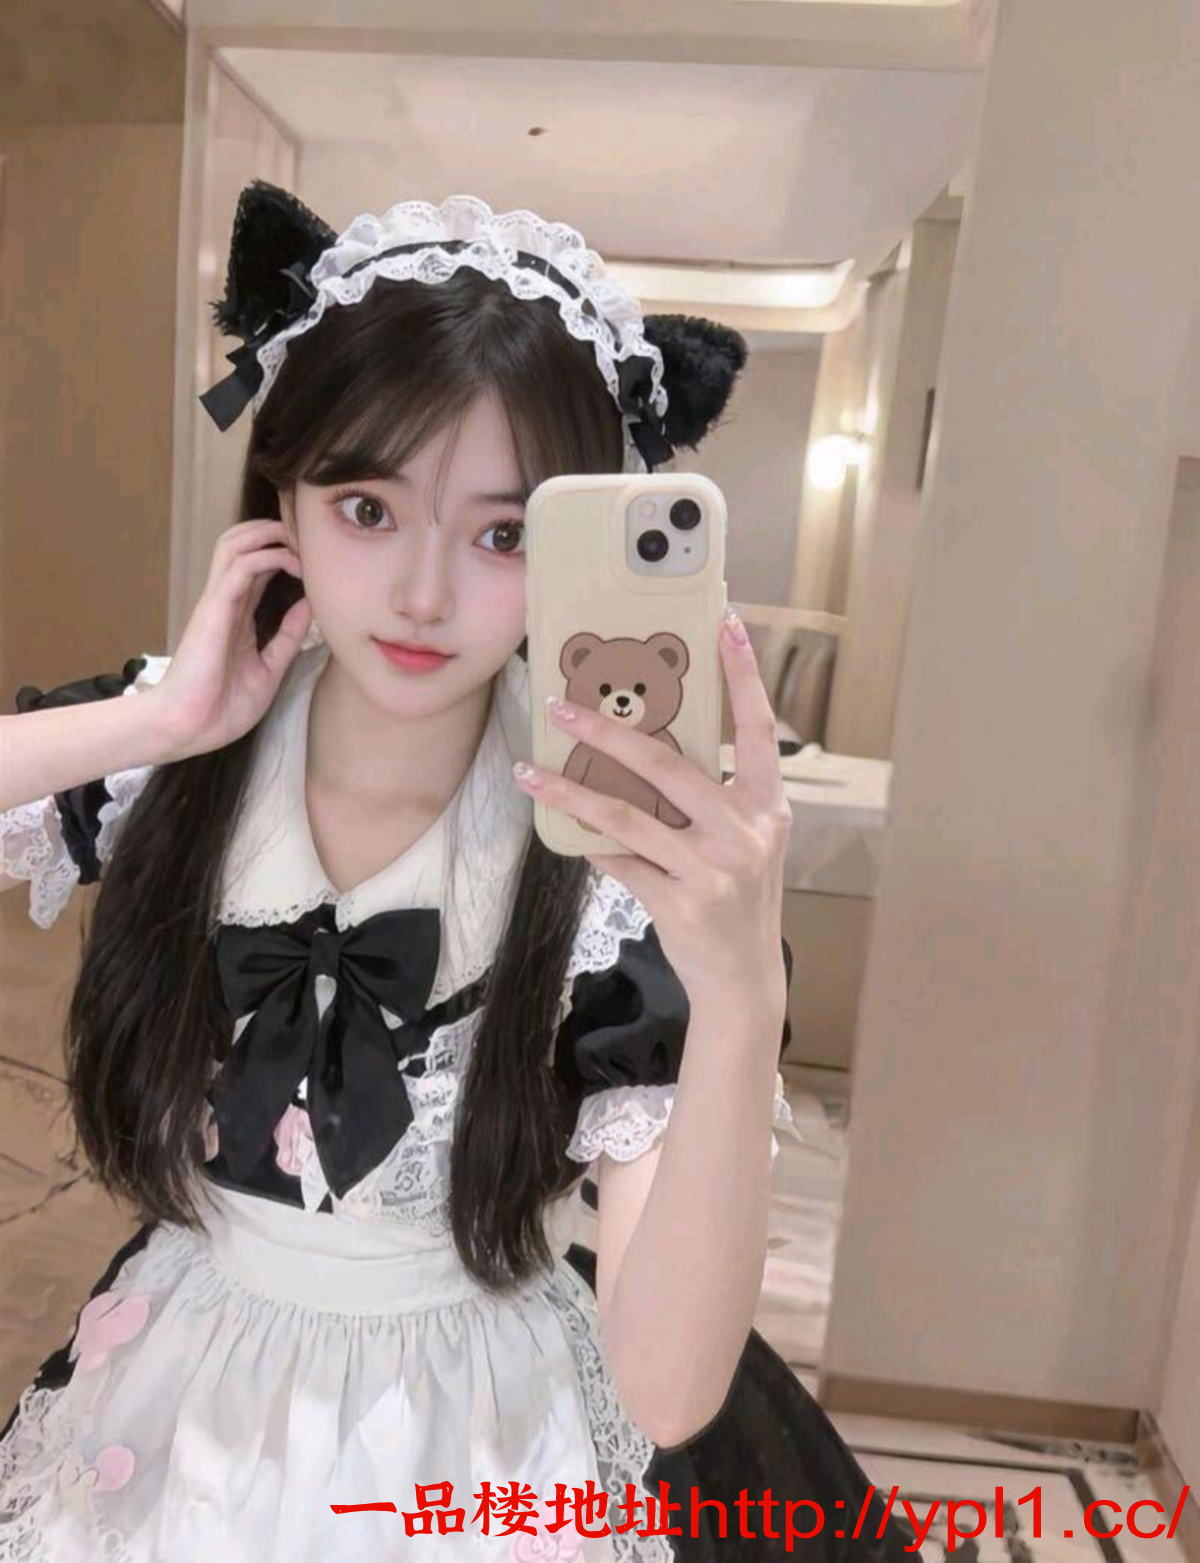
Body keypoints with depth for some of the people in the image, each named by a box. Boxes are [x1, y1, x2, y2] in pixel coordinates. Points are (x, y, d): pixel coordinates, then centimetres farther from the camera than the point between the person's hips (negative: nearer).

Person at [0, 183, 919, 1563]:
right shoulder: (158, 762, -15)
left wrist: (743, 1000, -42)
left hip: (481, 1446, -2)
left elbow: (666, 1389, -27)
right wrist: (156, 721, -26)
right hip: (171, 1407, 3)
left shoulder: (622, 865, -24)